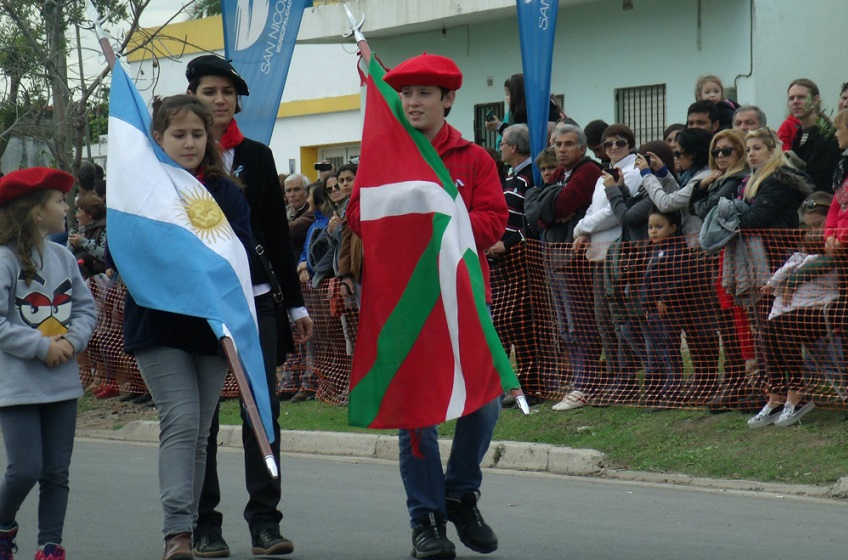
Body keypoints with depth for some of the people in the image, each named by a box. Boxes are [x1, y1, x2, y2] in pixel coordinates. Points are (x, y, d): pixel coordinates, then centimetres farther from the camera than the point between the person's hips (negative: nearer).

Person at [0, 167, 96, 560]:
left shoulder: (63, 258, 8)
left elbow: (86, 308, 13)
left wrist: (72, 341, -6)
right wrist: (42, 347, -16)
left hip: (63, 381, 6)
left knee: (57, 473, 5)